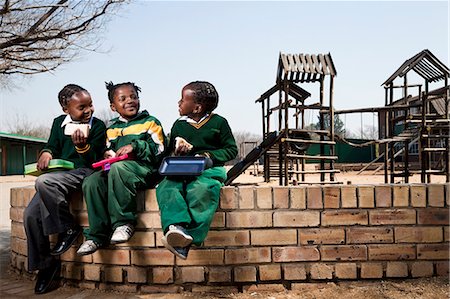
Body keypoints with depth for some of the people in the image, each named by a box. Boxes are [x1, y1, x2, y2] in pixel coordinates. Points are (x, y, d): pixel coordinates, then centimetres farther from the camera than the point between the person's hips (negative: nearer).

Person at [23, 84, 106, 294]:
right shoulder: (59, 123, 14)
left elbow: (93, 159, -6)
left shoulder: (98, 125, 0)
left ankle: (68, 228, -16)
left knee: (44, 182, -34)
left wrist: (82, 146, -25)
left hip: (83, 172, -6)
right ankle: (45, 264, 7)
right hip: (58, 174, 6)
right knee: (31, 214, -8)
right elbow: (52, 145, 18)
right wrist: (46, 153, -5)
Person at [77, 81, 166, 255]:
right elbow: (108, 150, 30)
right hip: (114, 168, 5)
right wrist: (107, 155, 6)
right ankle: (97, 235, -16)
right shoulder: (111, 130, 24)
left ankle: (124, 222, -27)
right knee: (91, 182, -22)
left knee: (117, 168, -37)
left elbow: (159, 150, -1)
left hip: (144, 169, -5)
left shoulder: (150, 122, 10)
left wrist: (135, 146, -13)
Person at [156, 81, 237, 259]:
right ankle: (177, 226, -53)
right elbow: (170, 152, 30)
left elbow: (232, 150, 9)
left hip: (209, 170, -3)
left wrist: (209, 156, -7)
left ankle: (188, 239, -47)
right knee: (166, 189, -30)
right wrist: (177, 149, 5)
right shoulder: (179, 125, 21)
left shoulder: (218, 123, 9)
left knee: (201, 191, -38)